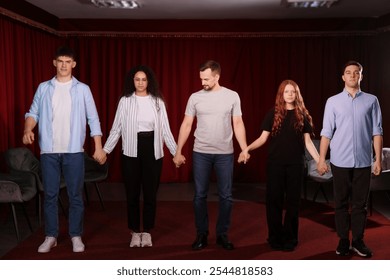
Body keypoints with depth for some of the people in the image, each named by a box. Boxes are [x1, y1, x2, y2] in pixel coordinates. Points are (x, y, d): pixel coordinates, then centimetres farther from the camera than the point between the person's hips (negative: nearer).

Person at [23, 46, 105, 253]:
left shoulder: (82, 89, 4)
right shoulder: (44, 88, 8)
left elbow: (93, 119, 3)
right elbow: (33, 112, 6)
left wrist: (98, 147, -2)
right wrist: (28, 129, -15)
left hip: (74, 151, -1)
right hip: (49, 151, 1)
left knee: (75, 195, 4)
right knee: (50, 195, 6)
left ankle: (76, 236, 15)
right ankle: (50, 236, 17)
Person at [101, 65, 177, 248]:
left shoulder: (157, 101, 4)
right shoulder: (125, 101, 1)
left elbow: (165, 130, 5)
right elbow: (116, 129, 3)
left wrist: (176, 152, 1)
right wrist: (105, 150, -3)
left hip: (152, 150, 1)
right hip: (131, 151, 0)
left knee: (150, 193, 6)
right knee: (132, 193, 6)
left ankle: (147, 232, 20)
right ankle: (135, 232, 19)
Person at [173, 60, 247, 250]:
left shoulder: (232, 96, 1)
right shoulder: (195, 97, 2)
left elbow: (238, 124, 3)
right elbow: (186, 125, 4)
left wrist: (245, 150, -6)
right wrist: (178, 152, 2)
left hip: (225, 154, 0)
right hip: (200, 153, 1)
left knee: (226, 196, 5)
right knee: (200, 195, 5)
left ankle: (222, 235, 19)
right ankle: (201, 235, 18)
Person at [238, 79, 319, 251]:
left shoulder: (302, 115, 5)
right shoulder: (273, 114, 3)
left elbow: (308, 141, 5)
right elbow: (263, 138, 0)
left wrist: (319, 160, -3)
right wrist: (247, 148, -15)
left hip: (296, 163, 1)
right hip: (275, 163, 0)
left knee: (292, 201, 6)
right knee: (273, 200, 2)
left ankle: (290, 239, 16)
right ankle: (275, 237, 14)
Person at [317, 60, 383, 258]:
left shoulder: (371, 101, 5)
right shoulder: (333, 101, 4)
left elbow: (377, 132, 3)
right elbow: (326, 132, 2)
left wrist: (378, 159, -2)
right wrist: (321, 160, -2)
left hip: (363, 161, 0)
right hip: (340, 161, 0)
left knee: (360, 203, 6)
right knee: (341, 203, 7)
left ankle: (358, 241, 17)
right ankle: (343, 241, 17)